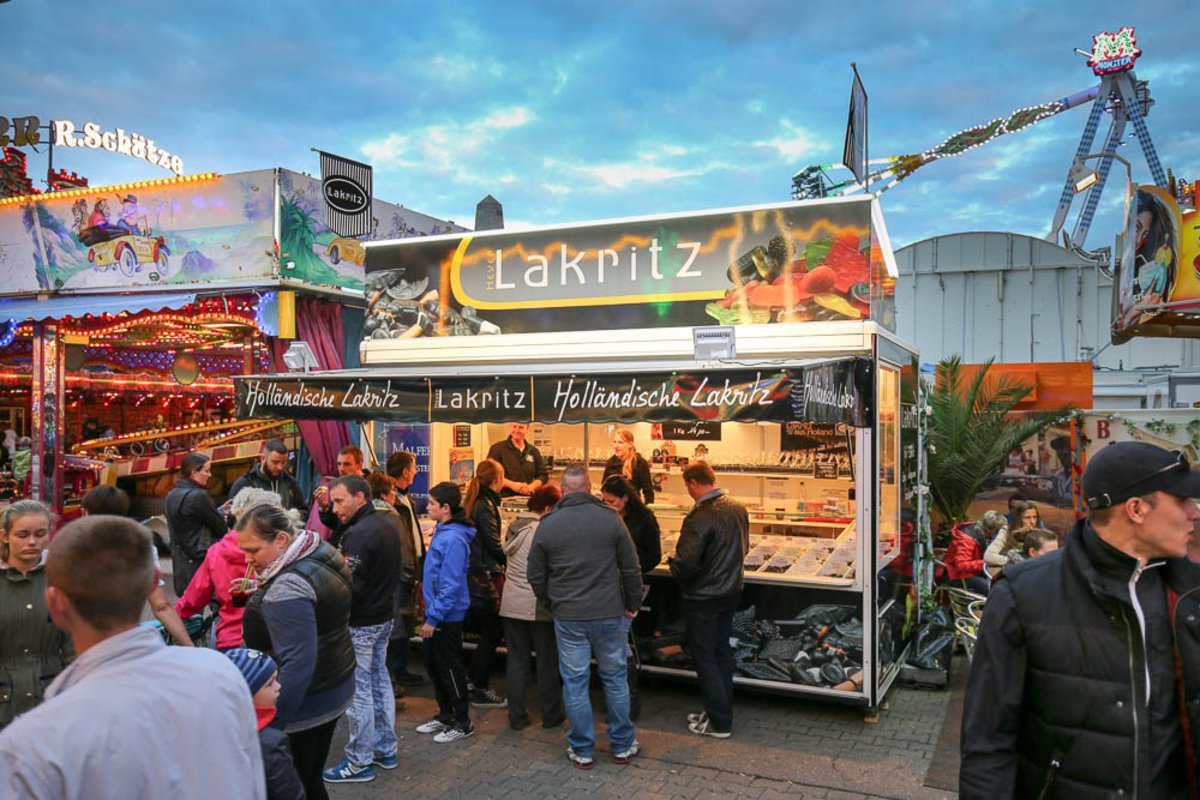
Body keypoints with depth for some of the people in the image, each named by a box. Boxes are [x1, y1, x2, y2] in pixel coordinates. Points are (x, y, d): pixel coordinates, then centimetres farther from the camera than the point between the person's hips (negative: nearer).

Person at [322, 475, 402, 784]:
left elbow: (350, 586, -24)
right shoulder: (389, 523, 5)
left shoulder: (358, 534, -22)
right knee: (380, 682, 17)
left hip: (360, 624, -9)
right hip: (384, 617, 9)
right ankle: (386, 750, 29)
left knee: (358, 691, 2)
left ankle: (360, 762, 13)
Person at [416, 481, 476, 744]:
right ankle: (445, 715, 33)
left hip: (447, 617, -10)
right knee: (434, 665, 19)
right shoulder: (442, 532, 8)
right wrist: (431, 614, 18)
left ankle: (462, 723, 16)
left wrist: (433, 618, -21)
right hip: (436, 611, 10)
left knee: (449, 668, 2)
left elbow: (451, 585, -24)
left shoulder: (454, 539, -22)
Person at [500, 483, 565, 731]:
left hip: (511, 605, 6)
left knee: (517, 661, 12)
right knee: (547, 662, 9)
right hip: (539, 607, -6)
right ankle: (551, 716, 20)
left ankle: (517, 717, 17)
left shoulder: (515, 527, 6)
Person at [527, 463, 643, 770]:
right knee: (615, 679, 14)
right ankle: (622, 745, 25)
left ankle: (582, 750, 19)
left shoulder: (547, 524, -4)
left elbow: (535, 575, 3)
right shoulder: (610, 518, -7)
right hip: (610, 615, 0)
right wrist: (632, 605, 9)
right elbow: (631, 568, -3)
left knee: (575, 682, 10)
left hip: (568, 617, 0)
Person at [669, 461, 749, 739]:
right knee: (722, 651, 19)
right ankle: (722, 711, 30)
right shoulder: (738, 508, -1)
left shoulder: (699, 517, -27)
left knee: (704, 657, 6)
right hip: (731, 591, 8)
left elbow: (685, 565, -27)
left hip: (703, 598, -8)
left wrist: (672, 563, -6)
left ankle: (719, 722, 13)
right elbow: (744, 547, 12)